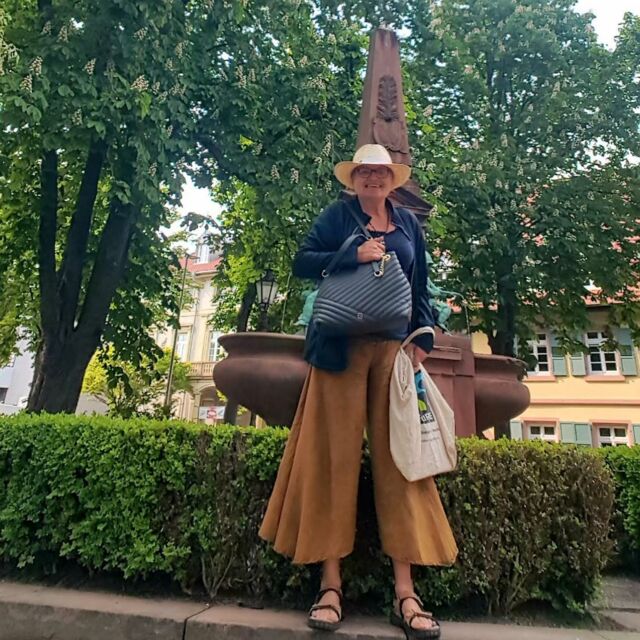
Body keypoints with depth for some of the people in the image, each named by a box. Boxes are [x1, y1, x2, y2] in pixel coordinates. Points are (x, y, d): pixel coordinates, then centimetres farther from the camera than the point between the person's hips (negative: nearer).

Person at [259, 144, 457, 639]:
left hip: (394, 348, 3)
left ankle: (405, 592, 3)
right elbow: (303, 262, 2)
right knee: (335, 456, -4)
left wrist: (422, 339, 4)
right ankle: (331, 584, 4)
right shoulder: (337, 216, 12)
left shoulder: (409, 223, 20)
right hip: (342, 347, -2)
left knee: (398, 456, -3)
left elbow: (421, 286, 17)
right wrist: (354, 255, -12)